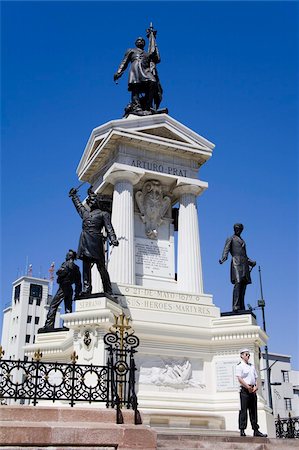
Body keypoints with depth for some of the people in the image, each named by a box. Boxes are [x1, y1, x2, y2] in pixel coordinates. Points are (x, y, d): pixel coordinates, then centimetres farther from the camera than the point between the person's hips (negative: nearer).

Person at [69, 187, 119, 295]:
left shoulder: (103, 214, 11)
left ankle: (108, 291, -7)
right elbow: (78, 205, 45)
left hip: (95, 242, -5)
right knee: (86, 266, -2)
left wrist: (113, 239, -16)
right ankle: (86, 289, -5)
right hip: (84, 242, 5)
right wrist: (74, 195, 59)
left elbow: (109, 228, 0)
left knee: (101, 267, -7)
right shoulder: (85, 212, 25)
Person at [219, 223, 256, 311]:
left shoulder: (242, 240, 27)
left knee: (243, 285, 0)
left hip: (244, 264, 7)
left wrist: (251, 262, 24)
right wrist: (223, 259, -21)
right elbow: (226, 250, -4)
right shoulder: (230, 239, 10)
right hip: (236, 263, -7)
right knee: (238, 284, -18)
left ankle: (242, 307, -1)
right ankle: (235, 306, -23)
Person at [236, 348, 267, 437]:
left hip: (253, 390, 7)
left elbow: (256, 378, 18)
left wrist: (256, 386, -1)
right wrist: (248, 387, -17)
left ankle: (256, 430, 9)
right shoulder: (239, 366, -2)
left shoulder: (252, 366, 20)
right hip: (244, 390, -7)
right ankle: (242, 430, -7)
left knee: (253, 410, 7)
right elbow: (239, 378, -12)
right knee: (243, 410, -8)